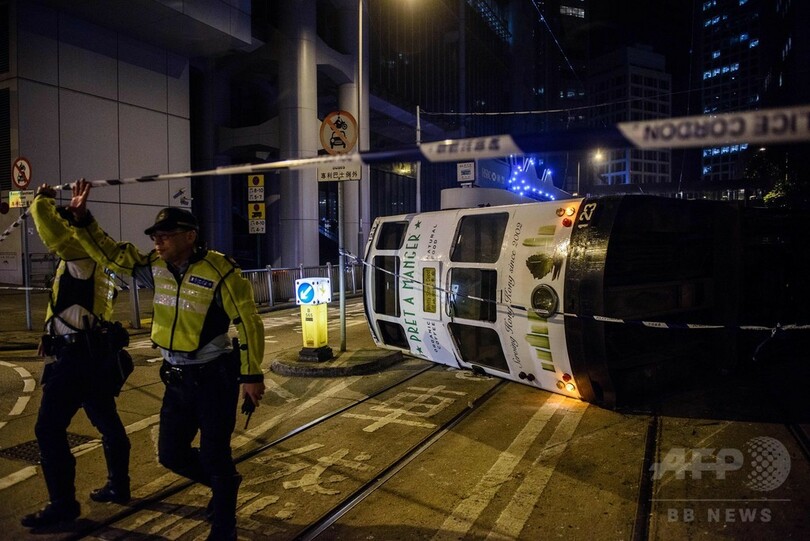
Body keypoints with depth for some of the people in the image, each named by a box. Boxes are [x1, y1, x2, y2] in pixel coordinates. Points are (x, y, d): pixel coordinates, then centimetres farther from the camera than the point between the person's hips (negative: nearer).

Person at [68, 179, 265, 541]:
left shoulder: (220, 270, -19)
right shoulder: (156, 267, 2)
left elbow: (248, 323, -17)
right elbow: (110, 253, 13)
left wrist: (251, 374, -17)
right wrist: (81, 217, 2)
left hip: (215, 377, -7)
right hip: (177, 378, 7)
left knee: (214, 455, 4)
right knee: (171, 454, 17)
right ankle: (224, 484, 43)